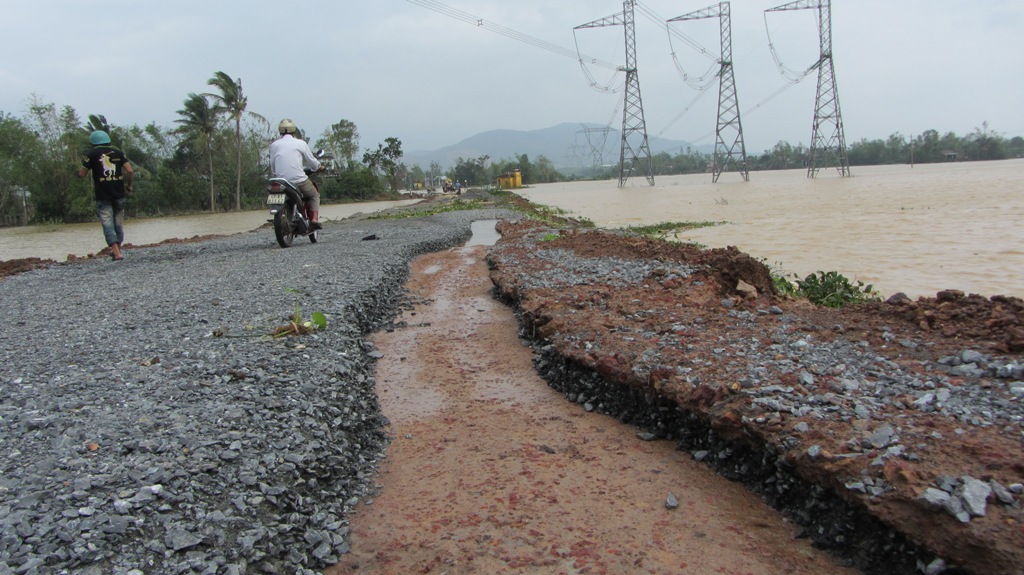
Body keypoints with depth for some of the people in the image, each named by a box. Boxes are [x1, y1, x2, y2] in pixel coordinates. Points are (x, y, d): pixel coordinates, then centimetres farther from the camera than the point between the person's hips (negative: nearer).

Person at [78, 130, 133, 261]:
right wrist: (129, 185, 11)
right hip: (119, 193, 3)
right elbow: (130, 171, -3)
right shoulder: (118, 152, 8)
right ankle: (117, 249, 23)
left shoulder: (92, 154, 0)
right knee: (118, 222, 14)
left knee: (108, 224, -4)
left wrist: (84, 163, 20)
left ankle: (117, 252, -16)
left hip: (102, 195, -3)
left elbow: (81, 174, 1)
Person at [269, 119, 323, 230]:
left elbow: (272, 166, 13)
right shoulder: (300, 143, 1)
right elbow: (312, 161, 9)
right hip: (299, 180, -3)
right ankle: (314, 219, 2)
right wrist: (319, 167, 30)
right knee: (314, 195, 21)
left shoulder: (274, 145, 9)